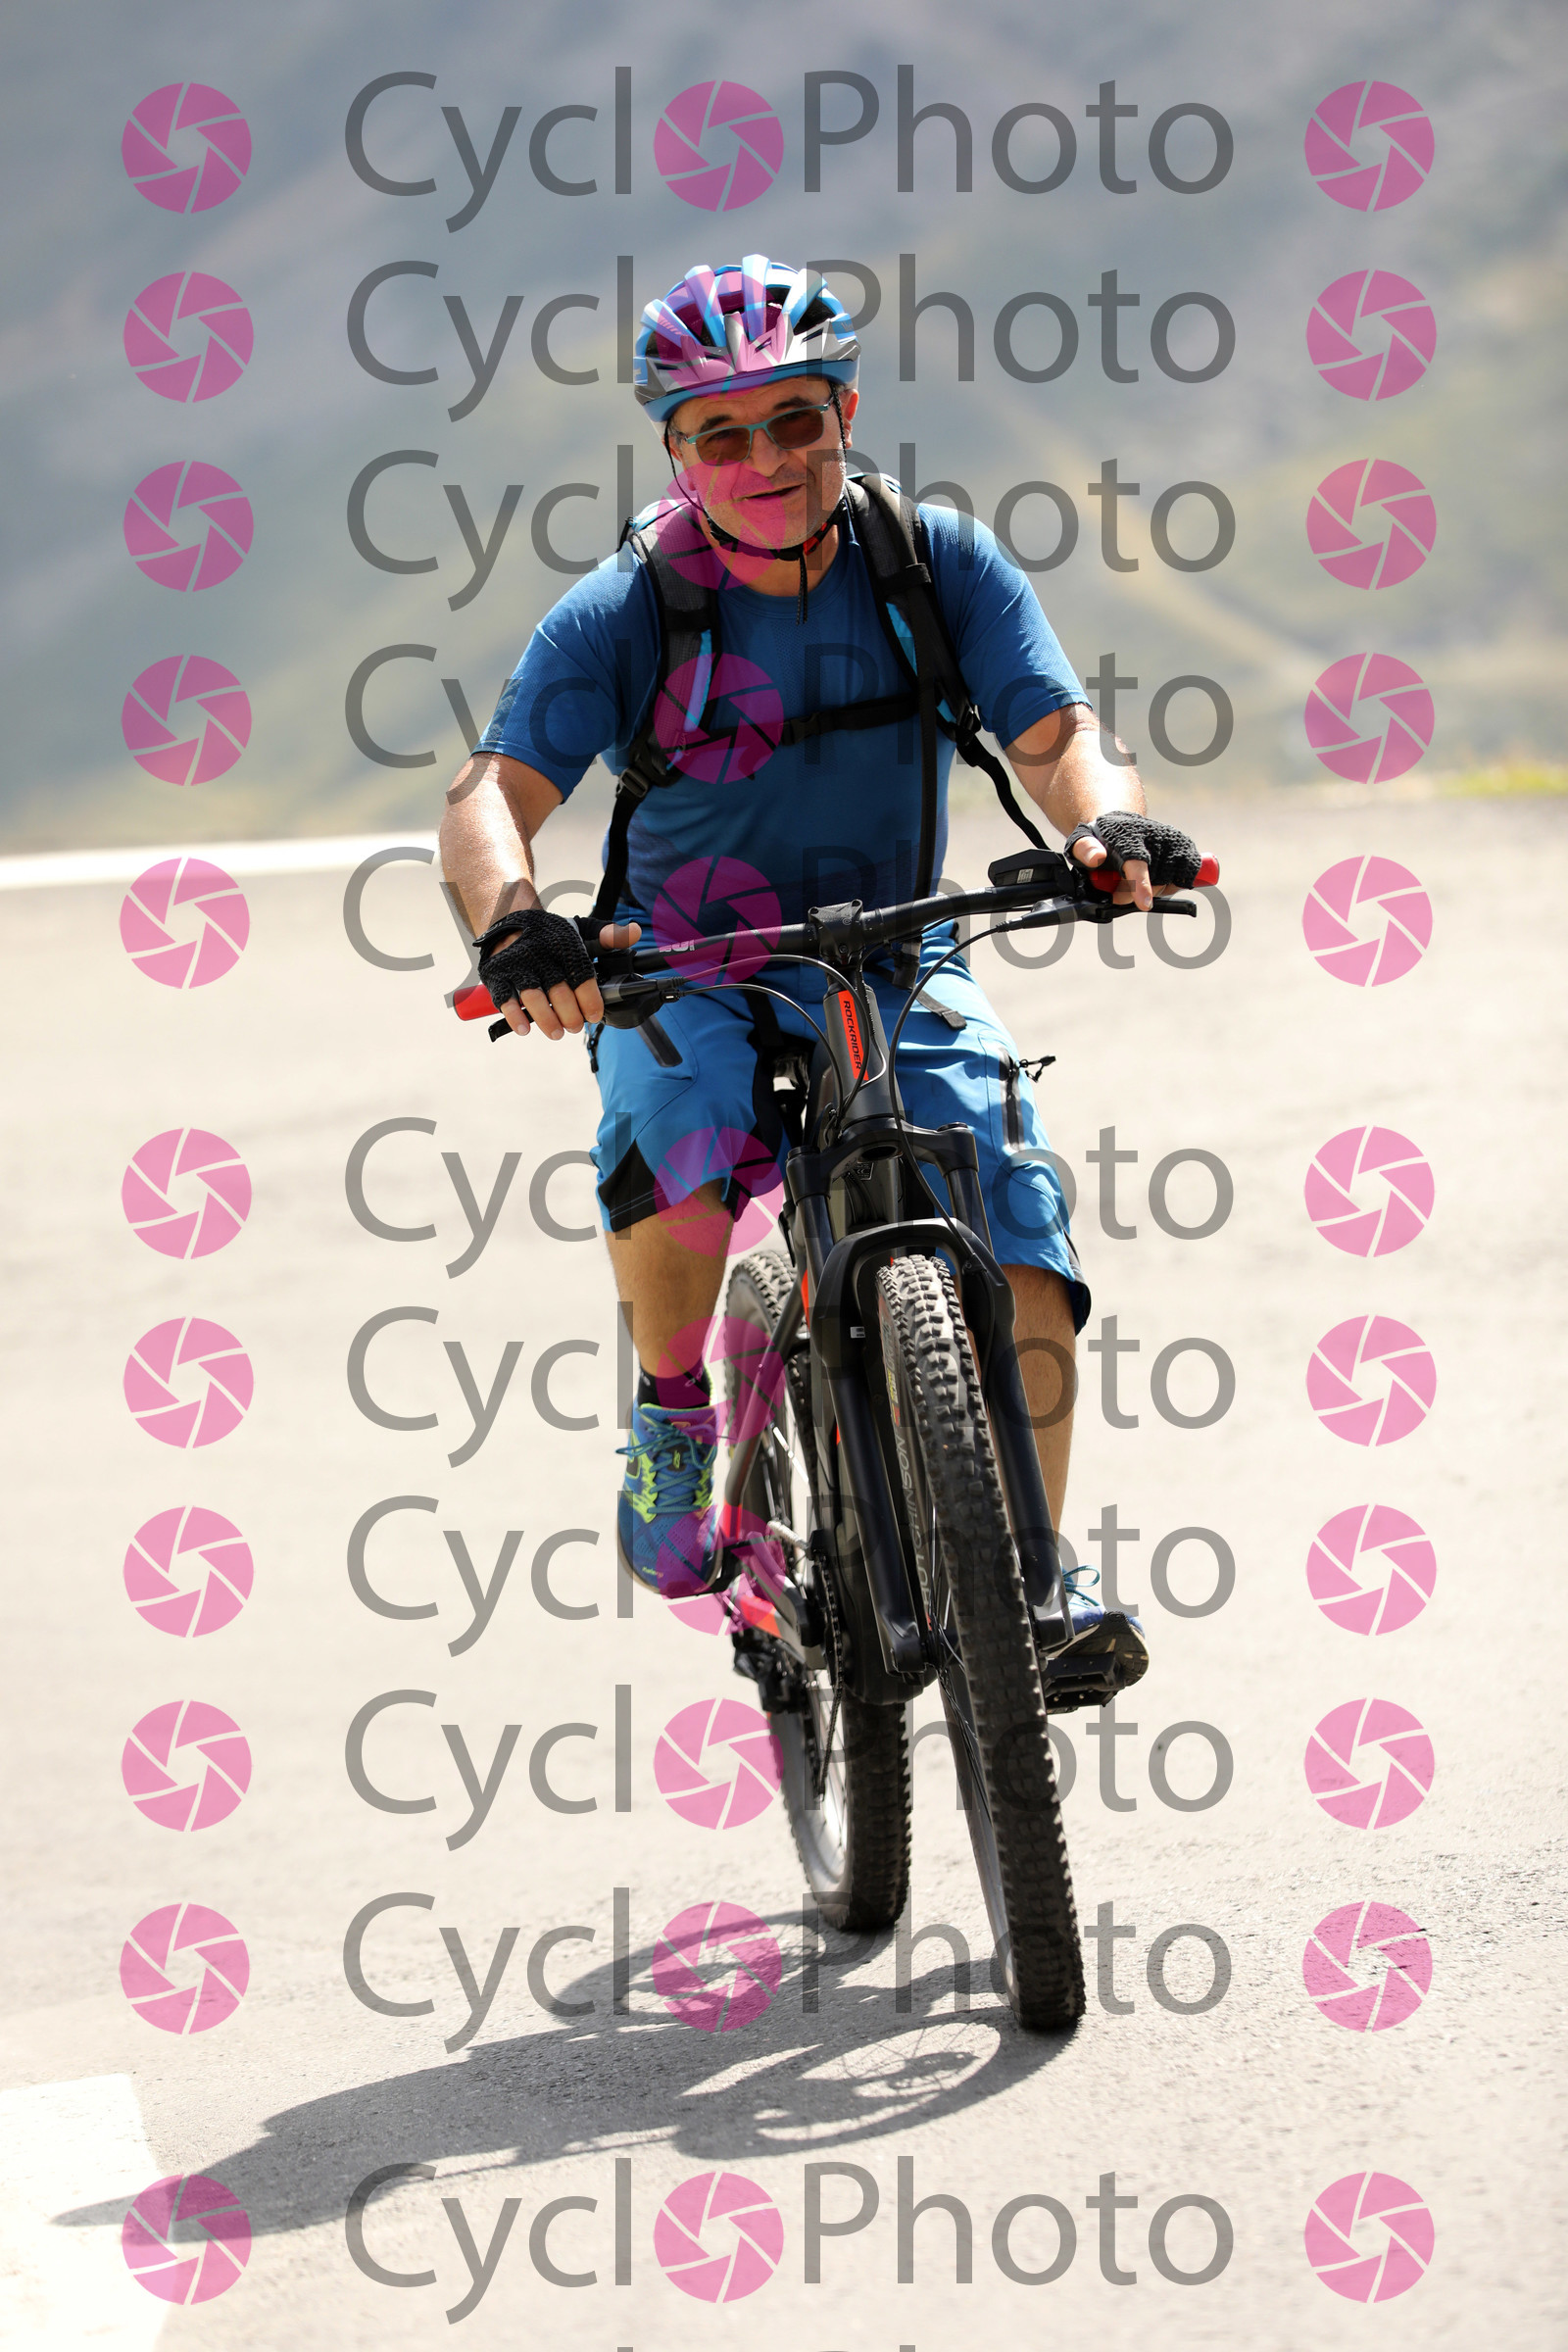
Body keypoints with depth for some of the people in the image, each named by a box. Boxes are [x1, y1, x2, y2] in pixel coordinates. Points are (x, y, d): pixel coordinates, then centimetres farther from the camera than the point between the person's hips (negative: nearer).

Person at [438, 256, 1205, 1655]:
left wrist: (1108, 820, -39)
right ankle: (673, 1409, -4)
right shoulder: (623, 614, -13)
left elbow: (1054, 732, -15)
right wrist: (513, 923, -45)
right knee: (682, 1153, -34)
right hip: (684, 974, -2)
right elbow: (491, 798, -22)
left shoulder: (941, 565, -6)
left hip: (890, 967, 2)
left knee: (1019, 1222, -20)